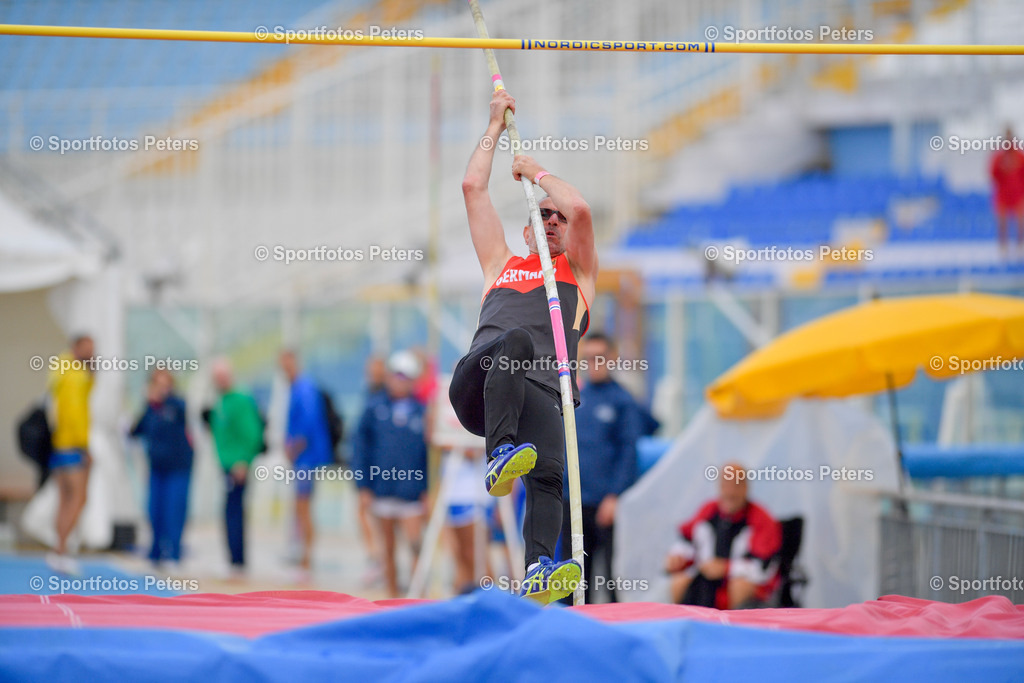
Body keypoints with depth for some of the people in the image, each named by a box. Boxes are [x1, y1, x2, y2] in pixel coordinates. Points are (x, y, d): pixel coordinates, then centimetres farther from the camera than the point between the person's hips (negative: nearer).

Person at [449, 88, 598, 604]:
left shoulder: (578, 270, 31)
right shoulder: (501, 263, 36)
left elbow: (579, 209, 14)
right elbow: (472, 188, 34)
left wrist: (537, 172, 30)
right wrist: (496, 126, 40)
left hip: (541, 393, 0)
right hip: (477, 382, 0)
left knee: (547, 476, -29)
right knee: (518, 341, -36)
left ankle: (540, 570, -49)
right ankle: (500, 455, -48)